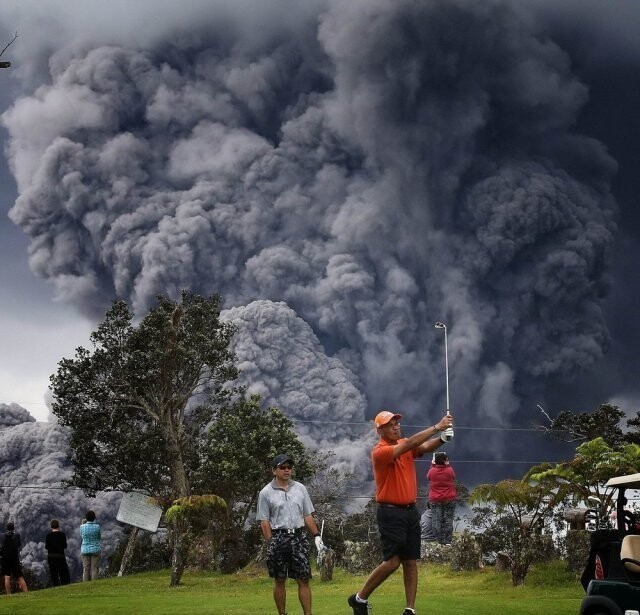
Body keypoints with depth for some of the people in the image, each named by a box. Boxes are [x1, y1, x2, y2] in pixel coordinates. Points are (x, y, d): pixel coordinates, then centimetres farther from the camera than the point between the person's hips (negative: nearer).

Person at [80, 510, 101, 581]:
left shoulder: (82, 527, -6)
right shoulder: (97, 526, -9)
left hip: (85, 550, 2)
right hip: (95, 550, -2)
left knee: (86, 570, 5)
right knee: (94, 570, 0)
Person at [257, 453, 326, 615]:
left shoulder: (300, 488, 11)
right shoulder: (266, 493, 1)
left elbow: (307, 516, 14)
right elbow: (264, 522, -2)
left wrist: (316, 536, 6)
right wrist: (271, 544, -9)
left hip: (299, 536, 3)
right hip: (278, 538, -2)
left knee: (304, 579, -2)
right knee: (279, 580, 4)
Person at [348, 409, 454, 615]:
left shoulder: (404, 445, 9)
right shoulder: (380, 451, -14)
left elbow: (426, 447, -8)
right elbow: (409, 444, -27)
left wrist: (443, 438, -28)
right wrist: (437, 427, -30)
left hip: (411, 511, 7)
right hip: (391, 513, -7)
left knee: (411, 562, 5)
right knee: (392, 561, -10)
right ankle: (360, 598, 6)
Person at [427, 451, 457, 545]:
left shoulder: (432, 471, -8)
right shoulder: (449, 470, -9)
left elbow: (428, 477, 15)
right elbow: (453, 477, 14)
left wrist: (432, 465, 19)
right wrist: (448, 465, 18)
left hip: (435, 501, 0)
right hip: (449, 500, 0)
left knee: (437, 520, 4)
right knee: (448, 520, 3)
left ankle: (439, 541, 2)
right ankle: (448, 541, 1)